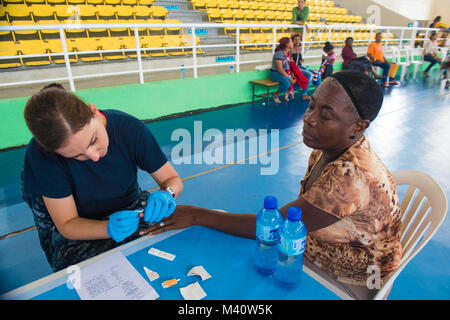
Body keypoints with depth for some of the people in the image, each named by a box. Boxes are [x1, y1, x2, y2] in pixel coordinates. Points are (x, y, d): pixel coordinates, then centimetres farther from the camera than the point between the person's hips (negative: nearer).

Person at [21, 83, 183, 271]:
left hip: (131, 209, 3)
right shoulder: (41, 153, -25)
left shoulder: (129, 128, -22)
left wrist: (167, 194, -36)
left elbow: (173, 179, -12)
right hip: (80, 230, -2)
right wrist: (110, 229, -37)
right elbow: (67, 225, -17)